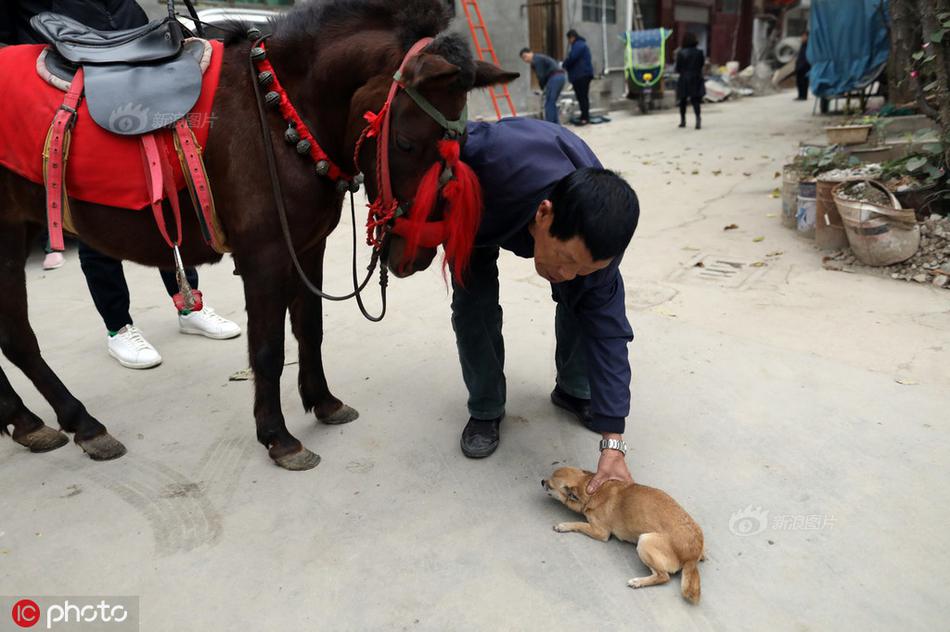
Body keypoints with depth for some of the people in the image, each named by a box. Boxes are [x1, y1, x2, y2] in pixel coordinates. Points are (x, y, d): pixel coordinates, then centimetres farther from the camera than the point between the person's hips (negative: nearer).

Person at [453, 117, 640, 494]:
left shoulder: (594, 230, -35)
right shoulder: (491, 155, -50)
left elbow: (606, 328, -31)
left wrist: (613, 444, -31)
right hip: (473, 209, -1)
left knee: (584, 300, -13)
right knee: (474, 299, -16)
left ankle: (573, 390, 13)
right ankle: (485, 411, 5)